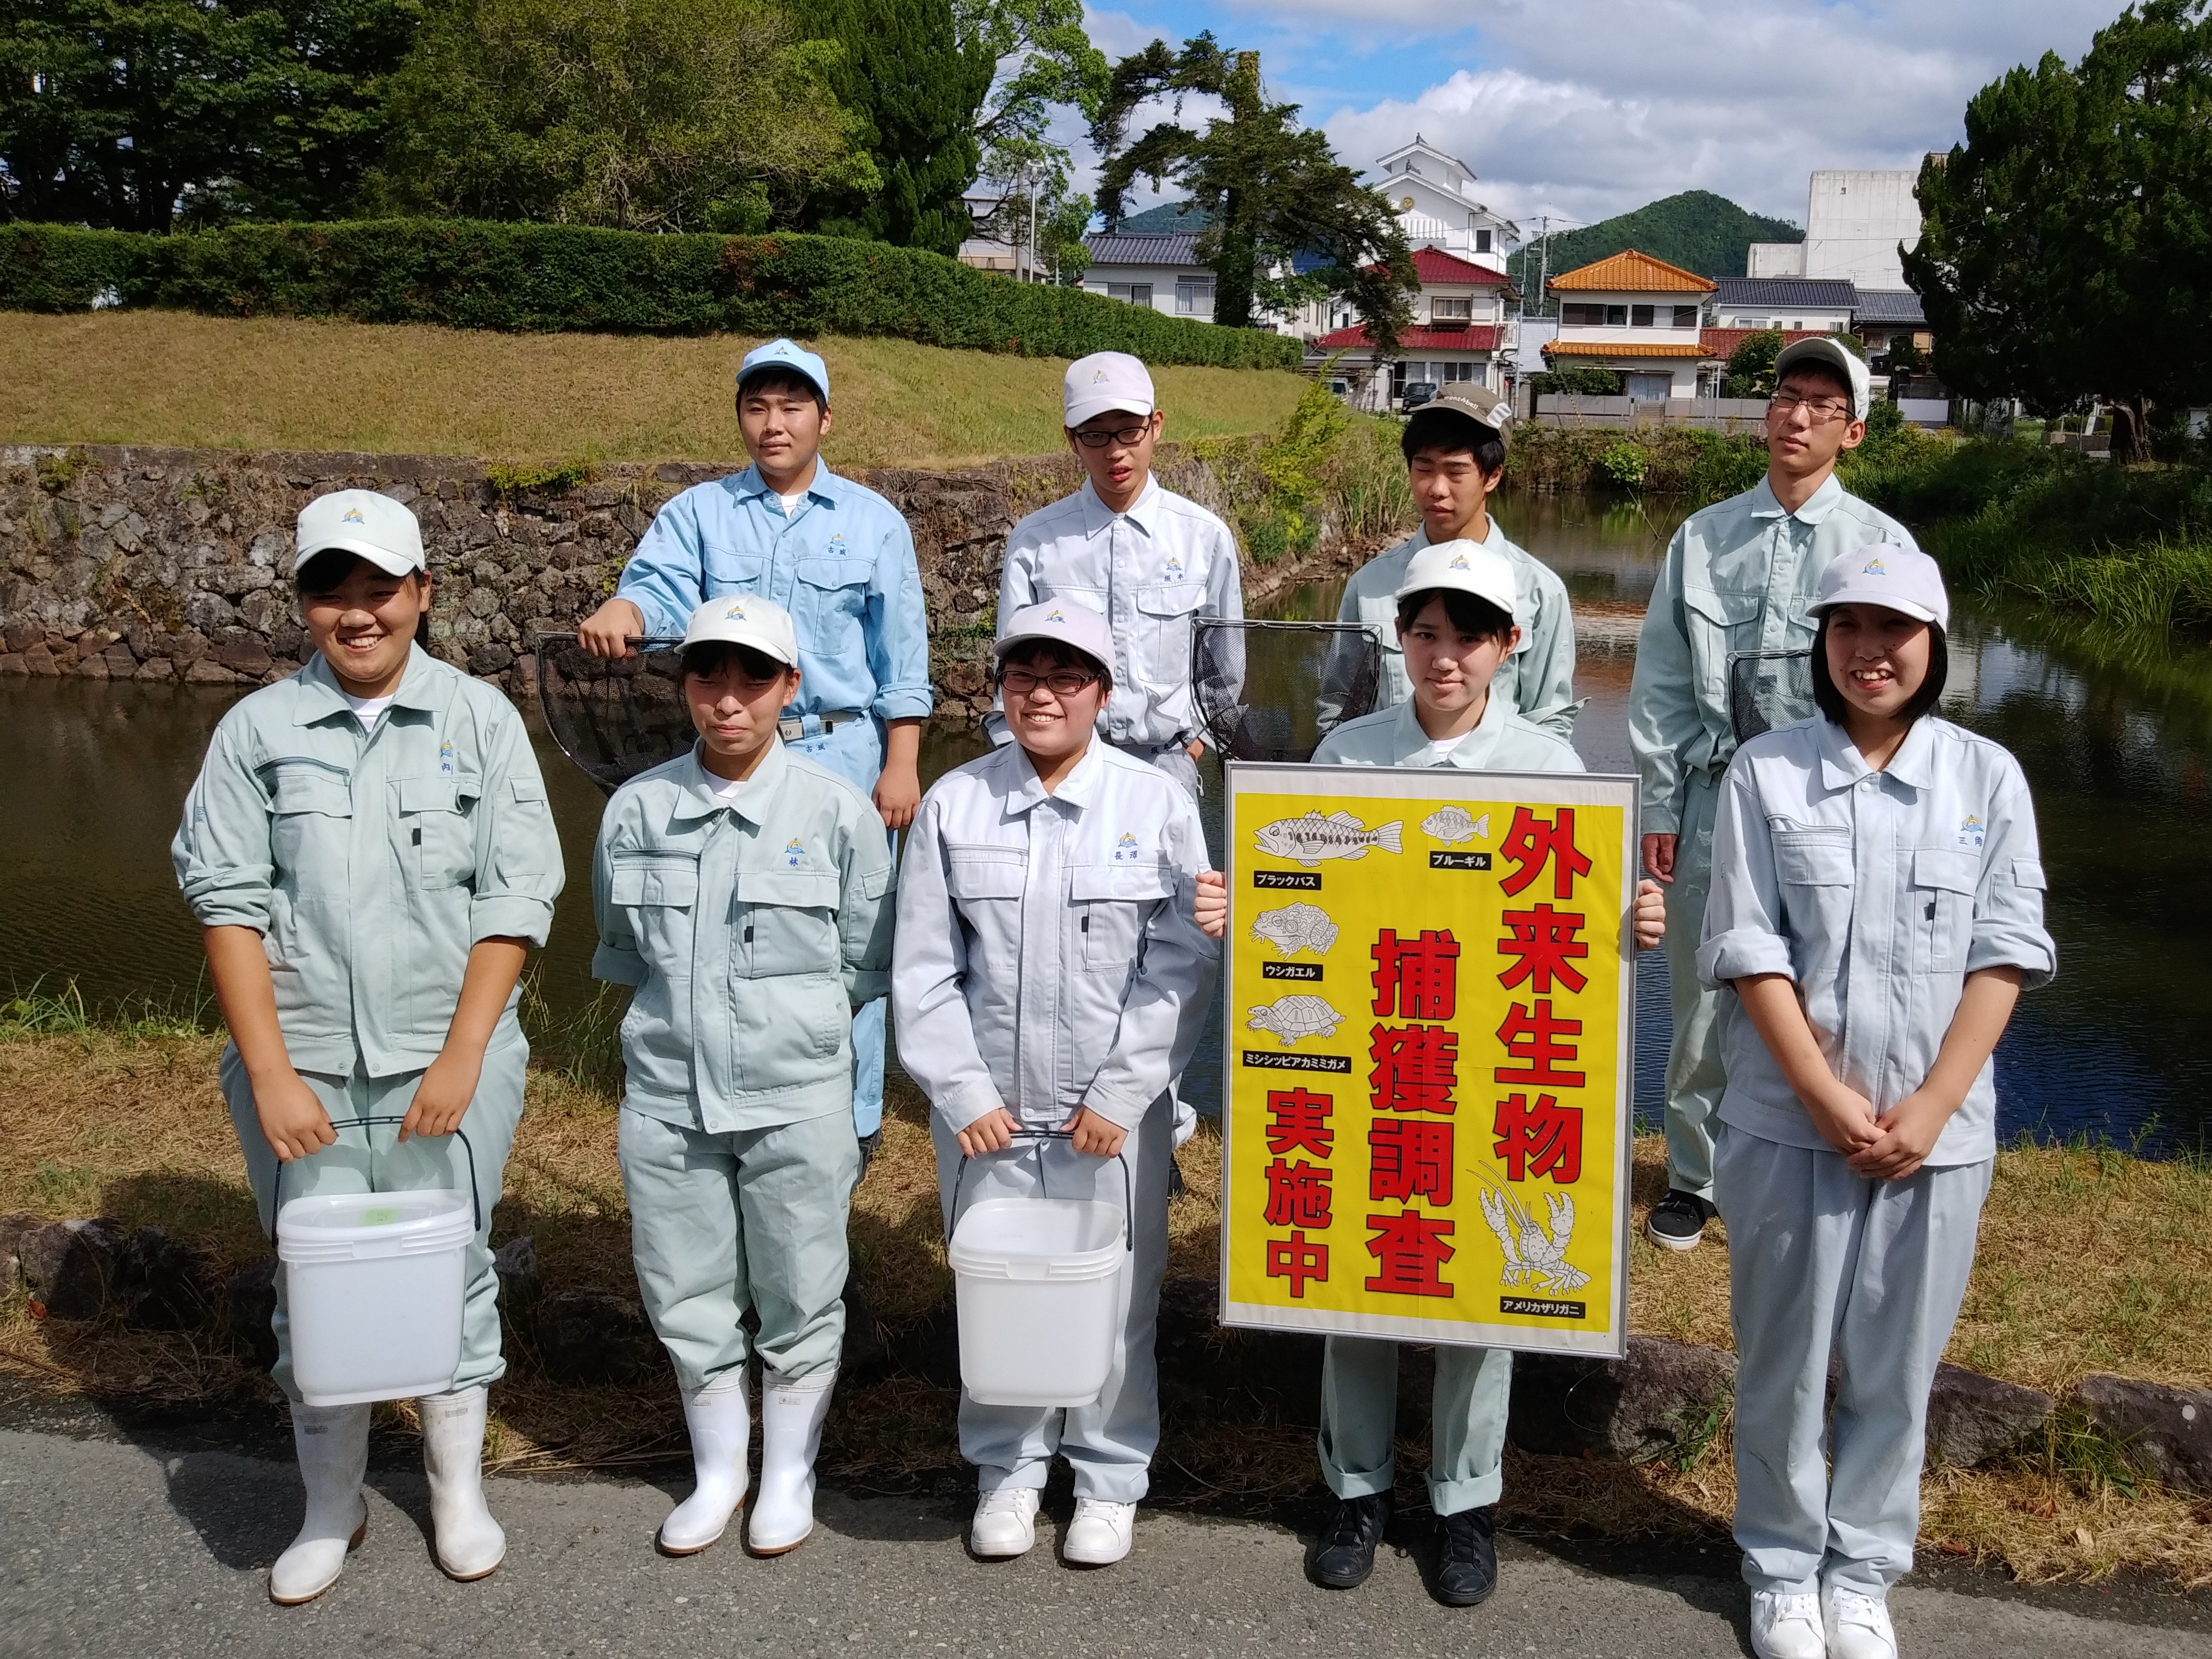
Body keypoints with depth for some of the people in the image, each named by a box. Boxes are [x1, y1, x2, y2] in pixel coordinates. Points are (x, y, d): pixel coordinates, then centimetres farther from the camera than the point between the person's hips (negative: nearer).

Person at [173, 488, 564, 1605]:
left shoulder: (479, 720, 0)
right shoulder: (257, 730, 2)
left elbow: (514, 900, -4)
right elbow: (228, 900, -2)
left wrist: (460, 1059, -10)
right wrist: (270, 1072, -9)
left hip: (448, 1063, -1)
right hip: (302, 1067, 1)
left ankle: (459, 1491, 29)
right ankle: (330, 1507, 28)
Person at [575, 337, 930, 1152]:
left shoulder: (874, 521, 6)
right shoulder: (699, 513, 8)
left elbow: (901, 659, 5)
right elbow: (661, 590, -10)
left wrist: (901, 764, -2)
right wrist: (621, 611, -34)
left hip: (844, 757, -1)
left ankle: (850, 1122, 15)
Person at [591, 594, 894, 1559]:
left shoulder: (838, 811, -8)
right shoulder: (637, 809, -2)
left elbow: (866, 964, 2)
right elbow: (621, 952, 12)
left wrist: (790, 1023, 3)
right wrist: (678, 1020, 7)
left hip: (797, 1101, -2)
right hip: (667, 1098, 2)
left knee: (798, 1299, 10)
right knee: (687, 1298, 13)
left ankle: (789, 1476, 31)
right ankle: (717, 1470, 34)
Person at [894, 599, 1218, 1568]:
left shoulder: (1157, 804, -2)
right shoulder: (953, 804, 2)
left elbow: (1183, 967, -5)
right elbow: (925, 968, 2)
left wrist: (1120, 1096, -9)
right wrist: (962, 1094, -5)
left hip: (1114, 1113, -1)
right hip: (985, 1111, 2)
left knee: (1116, 1297, 5)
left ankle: (1109, 1478, 25)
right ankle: (1007, 1469, 30)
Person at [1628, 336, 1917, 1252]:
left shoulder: (1882, 545, 1)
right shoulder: (1702, 538, 7)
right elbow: (1661, 684, 8)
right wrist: (1660, 807, 5)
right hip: (1714, 799, 2)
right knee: (1701, 1003, 8)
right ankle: (1694, 1176, 24)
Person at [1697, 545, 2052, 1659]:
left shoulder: (1989, 778, 1)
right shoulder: (1764, 773, -3)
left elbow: (2004, 953, -2)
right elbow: (1748, 949, -6)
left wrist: (1930, 1107, -11)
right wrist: (1827, 1097, -14)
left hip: (1938, 1131, 1)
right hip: (1788, 1124, -1)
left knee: (1896, 1368, 11)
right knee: (1784, 1361, 10)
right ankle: (1783, 1567, 27)